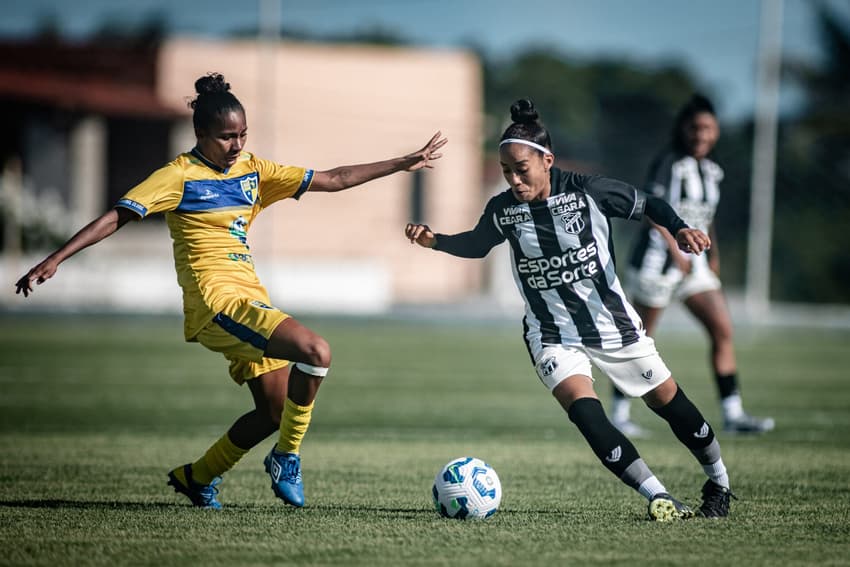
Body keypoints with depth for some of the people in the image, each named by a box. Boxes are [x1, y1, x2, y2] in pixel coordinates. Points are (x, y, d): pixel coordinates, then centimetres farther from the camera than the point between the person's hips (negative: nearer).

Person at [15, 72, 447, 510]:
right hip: (216, 299, -8)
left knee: (278, 411, 8)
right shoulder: (181, 175, -5)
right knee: (315, 351, -25)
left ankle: (198, 477, 27)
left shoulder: (252, 170, 13)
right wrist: (54, 259, -18)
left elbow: (333, 180, 17)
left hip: (250, 299, 8)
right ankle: (287, 458, -7)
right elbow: (116, 217, -9)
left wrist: (405, 163, 14)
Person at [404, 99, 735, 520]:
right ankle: (659, 497, -21)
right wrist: (434, 240, -4)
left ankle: (719, 484, 34)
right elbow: (476, 244, 12)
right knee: (584, 411, -25)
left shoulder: (587, 191, -15)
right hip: (552, 338, 0)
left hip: (613, 323, 0)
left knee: (670, 404, 10)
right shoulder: (503, 210, -9)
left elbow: (648, 205, -3)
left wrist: (679, 229, -21)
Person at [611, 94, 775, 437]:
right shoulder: (668, 164, -11)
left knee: (722, 330, -4)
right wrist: (676, 251, -28)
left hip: (694, 264, 7)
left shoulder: (711, 170, 12)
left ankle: (732, 415, -2)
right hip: (658, 262, -7)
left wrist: (713, 254, 22)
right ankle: (619, 415, 10)